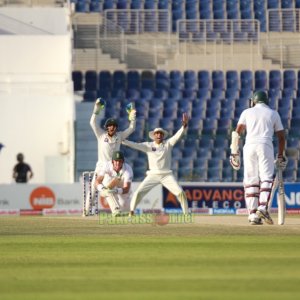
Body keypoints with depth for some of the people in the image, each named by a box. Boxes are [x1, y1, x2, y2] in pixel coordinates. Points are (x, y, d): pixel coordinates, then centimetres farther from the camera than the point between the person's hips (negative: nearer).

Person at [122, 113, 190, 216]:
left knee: (180, 192, -11)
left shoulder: (168, 144, 2)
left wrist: (184, 125, -27)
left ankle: (186, 214, -2)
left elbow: (178, 135, -10)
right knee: (138, 192, -10)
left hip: (167, 175, 0)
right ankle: (131, 212, -1)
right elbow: (134, 145, -8)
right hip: (153, 175, 0)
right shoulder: (148, 145, 2)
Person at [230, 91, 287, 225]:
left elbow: (237, 132, 6)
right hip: (265, 146, -1)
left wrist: (234, 152, 6)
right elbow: (281, 137, 15)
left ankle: (253, 213, -4)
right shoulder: (273, 114, 18)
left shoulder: (247, 112, 17)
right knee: (266, 178, -4)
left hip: (249, 146, 1)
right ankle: (263, 207, -26)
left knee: (251, 180, 4)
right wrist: (280, 156, 22)